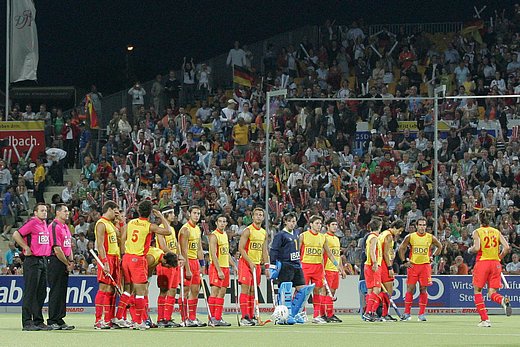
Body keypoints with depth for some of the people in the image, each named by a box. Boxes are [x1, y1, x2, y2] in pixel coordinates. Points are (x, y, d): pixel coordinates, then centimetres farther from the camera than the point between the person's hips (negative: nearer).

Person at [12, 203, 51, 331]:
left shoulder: (44, 224, 15)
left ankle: (38, 321, 15)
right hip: (32, 261, -8)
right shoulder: (32, 223, -10)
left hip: (43, 261, 8)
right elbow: (16, 235, -17)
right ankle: (27, 323, -6)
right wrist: (26, 248, -14)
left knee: (41, 292, 10)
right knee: (30, 292, -7)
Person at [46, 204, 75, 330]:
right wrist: (67, 264, -11)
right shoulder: (54, 227, -12)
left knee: (62, 292, 10)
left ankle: (59, 320, 13)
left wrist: (71, 261, 7)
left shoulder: (65, 227, 18)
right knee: (55, 292, -7)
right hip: (55, 262, -9)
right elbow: (57, 249, -17)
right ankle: (52, 321, -3)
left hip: (65, 263, 9)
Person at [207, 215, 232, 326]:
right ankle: (211, 318, -11)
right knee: (215, 291, -11)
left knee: (222, 293, 7)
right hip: (216, 267, -8)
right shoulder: (214, 236, -11)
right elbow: (213, 255, -17)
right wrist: (219, 270, -22)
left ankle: (218, 318, 8)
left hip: (225, 267, 8)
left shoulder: (225, 235, 16)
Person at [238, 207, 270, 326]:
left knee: (253, 291, 8)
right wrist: (250, 262, -19)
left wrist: (267, 267, 13)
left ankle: (251, 316, 10)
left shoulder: (264, 233, 14)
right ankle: (244, 317, -15)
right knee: (245, 289, -11)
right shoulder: (248, 231, -8)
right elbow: (241, 248, -13)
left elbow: (264, 251, 19)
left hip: (257, 264, 7)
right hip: (245, 263, -7)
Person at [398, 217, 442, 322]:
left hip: (425, 265, 0)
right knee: (410, 289, -3)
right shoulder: (410, 237, 0)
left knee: (423, 289, -1)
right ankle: (407, 313, 2)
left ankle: (422, 314, 4)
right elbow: (401, 248, 9)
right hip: (412, 265, 0)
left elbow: (440, 247, 18)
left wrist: (433, 256, 8)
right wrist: (404, 261, 2)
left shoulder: (431, 238, 2)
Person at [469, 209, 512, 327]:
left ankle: (484, 319, 0)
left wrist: (470, 250, 4)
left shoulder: (477, 232, -2)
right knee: (492, 293, 6)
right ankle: (504, 300, -30)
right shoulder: (497, 232, 8)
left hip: (482, 262, -3)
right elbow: (506, 247, -1)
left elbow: (477, 247, -17)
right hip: (495, 263, 3)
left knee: (477, 291, 10)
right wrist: (499, 258, 13)